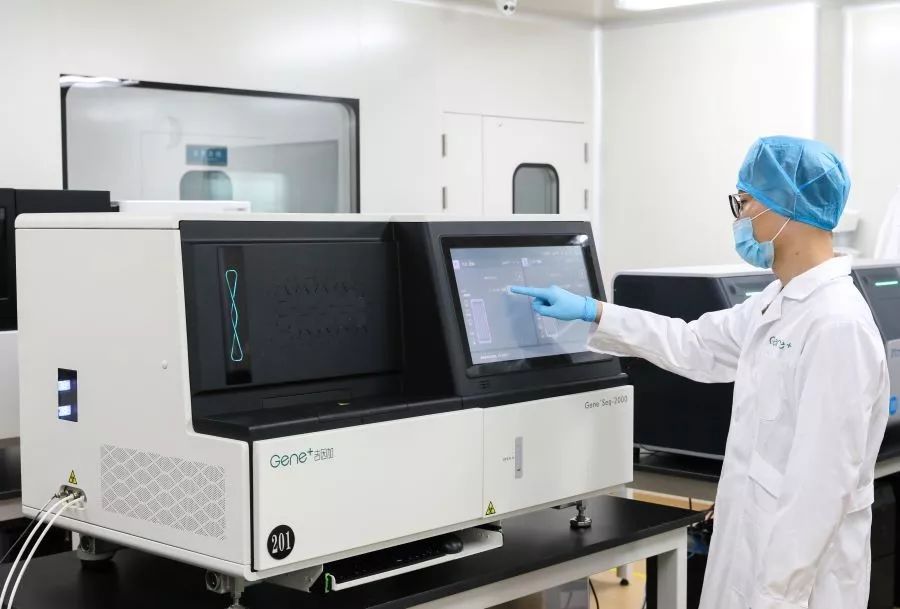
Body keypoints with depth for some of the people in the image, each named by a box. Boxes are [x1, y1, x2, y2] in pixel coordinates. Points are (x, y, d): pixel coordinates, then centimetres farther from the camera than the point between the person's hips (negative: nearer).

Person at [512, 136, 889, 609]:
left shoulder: (837, 323, -24)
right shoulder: (779, 303, 6)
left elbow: (824, 481, -25)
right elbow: (694, 345, 20)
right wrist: (590, 311, 19)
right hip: (758, 548, 9)